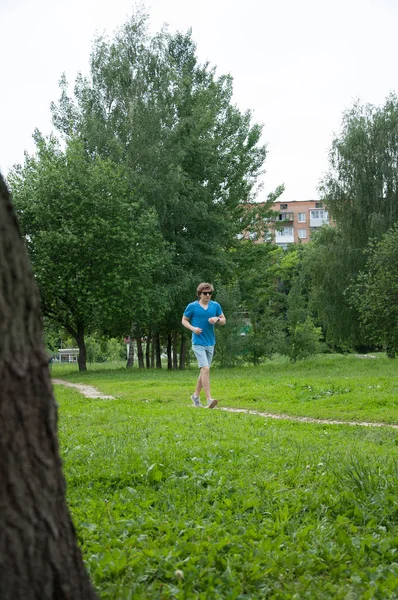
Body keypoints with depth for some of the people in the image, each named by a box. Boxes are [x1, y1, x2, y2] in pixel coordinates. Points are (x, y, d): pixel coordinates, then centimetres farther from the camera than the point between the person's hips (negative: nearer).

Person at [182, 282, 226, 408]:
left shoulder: (215, 306, 6)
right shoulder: (192, 306, -3)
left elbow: (224, 321, 13)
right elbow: (184, 320, 6)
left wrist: (217, 319, -10)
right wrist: (192, 328, -13)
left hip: (210, 343, 5)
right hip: (198, 343, -5)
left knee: (204, 371, 14)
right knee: (205, 369, -18)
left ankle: (196, 395, 31)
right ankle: (209, 399, -21)